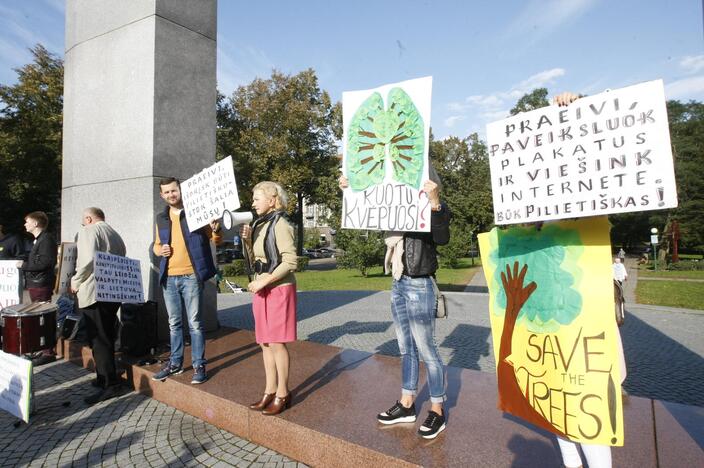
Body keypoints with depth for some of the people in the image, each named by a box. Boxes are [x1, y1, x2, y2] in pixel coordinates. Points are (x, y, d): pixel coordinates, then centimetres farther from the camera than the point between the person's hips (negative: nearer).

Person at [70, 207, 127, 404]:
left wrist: (75, 282, -4)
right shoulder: (114, 234, 20)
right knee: (107, 336, 15)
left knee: (99, 339, -5)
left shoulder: (88, 231, -4)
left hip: (94, 292, -8)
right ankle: (105, 377, 23)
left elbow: (88, 261, -16)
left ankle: (110, 384, -4)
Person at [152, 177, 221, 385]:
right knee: (174, 323, 15)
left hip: (191, 276, -5)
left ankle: (199, 365, 11)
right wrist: (160, 250, -1)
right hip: (169, 278, 5)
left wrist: (215, 230, -26)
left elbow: (215, 240, -3)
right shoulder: (161, 218, 12)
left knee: (195, 322, 0)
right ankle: (175, 362, 28)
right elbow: (156, 245, 22)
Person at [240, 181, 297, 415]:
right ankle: (270, 391, 24)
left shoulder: (280, 224, -12)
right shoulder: (259, 224, 12)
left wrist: (264, 281, -19)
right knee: (265, 343, 12)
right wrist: (247, 239, 1)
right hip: (262, 289, 8)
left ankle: (282, 394, 14)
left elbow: (290, 262, -20)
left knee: (276, 342, -1)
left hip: (278, 289, -8)